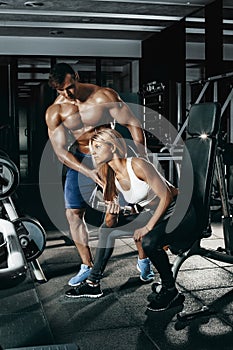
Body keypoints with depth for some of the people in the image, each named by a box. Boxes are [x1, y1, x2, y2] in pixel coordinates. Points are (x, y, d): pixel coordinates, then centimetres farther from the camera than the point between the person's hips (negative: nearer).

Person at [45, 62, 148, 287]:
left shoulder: (104, 96, -16)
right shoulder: (55, 112, -10)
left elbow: (133, 124, -12)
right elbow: (60, 151, -14)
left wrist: (143, 157, -19)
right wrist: (89, 173, -27)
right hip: (80, 160, 3)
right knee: (73, 213, -2)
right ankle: (87, 266, 13)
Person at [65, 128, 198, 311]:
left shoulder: (137, 165, -23)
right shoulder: (112, 178, 1)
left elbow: (166, 196, -22)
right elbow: (110, 223, 2)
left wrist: (148, 227, -24)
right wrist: (111, 215, -22)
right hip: (152, 213, 9)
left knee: (149, 241, -34)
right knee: (107, 229, 9)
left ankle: (171, 291, -10)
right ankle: (93, 284, 16)